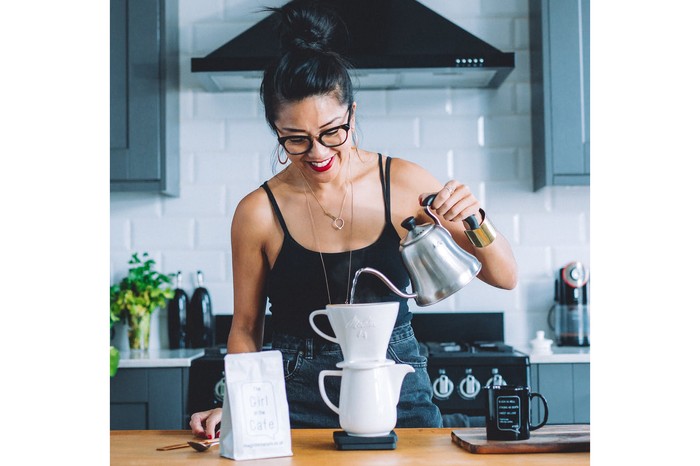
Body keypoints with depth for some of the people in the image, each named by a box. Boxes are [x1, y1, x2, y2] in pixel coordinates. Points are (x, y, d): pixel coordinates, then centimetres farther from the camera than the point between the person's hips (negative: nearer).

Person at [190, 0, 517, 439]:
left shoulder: (404, 183, -3)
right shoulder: (259, 213, -5)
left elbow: (504, 278, 2)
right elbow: (246, 329, 6)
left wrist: (474, 219, -16)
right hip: (300, 401, 0)